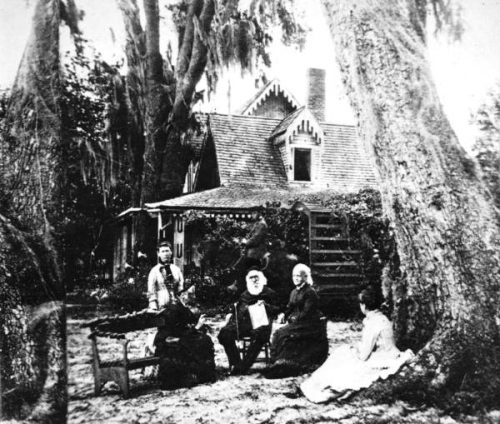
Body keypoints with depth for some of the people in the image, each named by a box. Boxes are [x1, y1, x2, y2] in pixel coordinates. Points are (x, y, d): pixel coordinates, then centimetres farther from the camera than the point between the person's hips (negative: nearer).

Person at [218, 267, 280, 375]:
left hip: (260, 323, -4)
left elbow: (277, 310, 9)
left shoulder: (269, 293, 14)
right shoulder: (244, 295, 26)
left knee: (259, 335, -40)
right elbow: (238, 311, 31)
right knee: (225, 333, -22)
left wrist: (265, 305, -9)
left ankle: (243, 367, -33)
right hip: (243, 323, 4)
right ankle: (235, 363, -18)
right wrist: (230, 316, 11)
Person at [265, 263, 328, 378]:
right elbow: (290, 307, 16)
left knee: (282, 334, -23)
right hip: (297, 323, 8)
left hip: (310, 325, -8)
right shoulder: (294, 292, 17)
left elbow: (307, 313, -15)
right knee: (278, 333, -15)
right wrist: (283, 315, -4)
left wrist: (294, 318, -17)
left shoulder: (310, 292, -8)